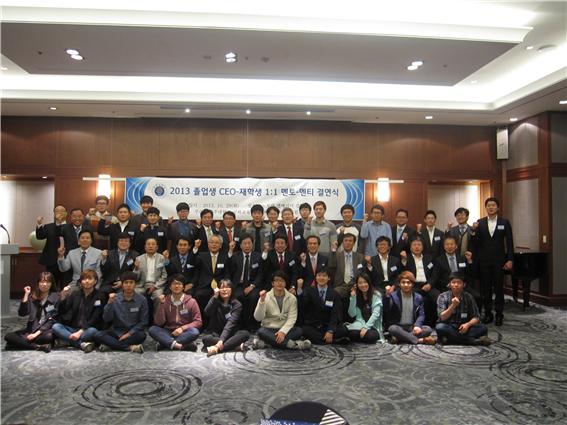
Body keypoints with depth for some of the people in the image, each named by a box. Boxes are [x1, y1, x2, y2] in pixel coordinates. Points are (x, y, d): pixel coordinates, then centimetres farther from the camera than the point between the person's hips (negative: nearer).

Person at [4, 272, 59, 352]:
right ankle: (39, 346, -25)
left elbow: (53, 319, -7)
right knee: (8, 336, -18)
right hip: (31, 329, 5)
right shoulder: (33, 296, 8)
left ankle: (22, 343, -20)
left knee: (49, 336, -38)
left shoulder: (56, 297, -3)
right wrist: (26, 295, -9)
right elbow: (22, 314, -5)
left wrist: (37, 333, -16)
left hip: (47, 329, -4)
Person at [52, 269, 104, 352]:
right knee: (56, 327, -23)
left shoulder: (99, 296, -4)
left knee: (92, 331, -35)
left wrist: (80, 332, -21)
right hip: (72, 329, 4)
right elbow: (61, 313, 2)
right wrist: (63, 298, -13)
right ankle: (82, 344, -35)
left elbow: (95, 319, -11)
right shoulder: (75, 294, 8)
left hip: (87, 329, -4)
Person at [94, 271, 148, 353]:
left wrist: (129, 333, -13)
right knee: (98, 335, -25)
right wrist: (110, 303, -20)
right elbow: (107, 319, -8)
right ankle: (130, 347, -27)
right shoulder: (115, 298, -2)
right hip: (116, 332, 2)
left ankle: (111, 344, -22)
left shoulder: (142, 300, -5)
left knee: (141, 335, -33)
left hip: (133, 332, -1)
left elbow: (143, 322, -3)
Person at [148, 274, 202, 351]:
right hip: (168, 333, 2)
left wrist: (182, 328, -17)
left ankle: (164, 343, -26)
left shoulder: (191, 301, -3)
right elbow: (159, 323, -6)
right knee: (152, 329, -24)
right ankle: (182, 346, -36)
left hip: (184, 333, -1)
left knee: (194, 332, -32)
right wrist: (161, 304, -16)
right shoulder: (165, 301, 1)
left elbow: (198, 321, -4)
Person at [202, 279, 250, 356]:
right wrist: (215, 296, -23)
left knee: (245, 333, -29)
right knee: (206, 338, -32)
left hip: (229, 333, -1)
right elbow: (207, 313, -16)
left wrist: (221, 339, -34)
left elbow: (231, 323, -20)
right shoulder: (215, 301, 4)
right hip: (215, 333, 1)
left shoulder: (237, 304, -6)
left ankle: (217, 348, -39)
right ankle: (237, 346, -32)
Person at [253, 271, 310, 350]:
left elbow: (292, 318, -9)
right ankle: (292, 344, -33)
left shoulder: (292, 298, -1)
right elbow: (258, 318, -12)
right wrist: (262, 301, -25)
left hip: (284, 329, 1)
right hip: (268, 329, -1)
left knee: (298, 330, -27)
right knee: (261, 331, -33)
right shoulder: (266, 297, -4)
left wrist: (283, 331, -25)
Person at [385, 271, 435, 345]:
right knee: (392, 329, -35)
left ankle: (399, 338, -29)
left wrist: (417, 326, -19)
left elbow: (421, 315, 1)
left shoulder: (418, 297, 7)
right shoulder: (393, 296, -3)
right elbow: (386, 311, -16)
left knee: (428, 329, -23)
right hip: (398, 327, -3)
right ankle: (421, 340, -33)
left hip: (413, 327, 3)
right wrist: (387, 296, -28)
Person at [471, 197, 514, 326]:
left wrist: (510, 260, -7)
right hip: (484, 261, 1)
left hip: (499, 260, -1)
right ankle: (487, 314, 16)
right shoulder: (480, 223, 5)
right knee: (485, 288, 6)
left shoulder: (505, 223, 2)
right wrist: (474, 231, -15)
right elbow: (476, 243, 2)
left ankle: (499, 315, 12)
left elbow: (509, 242, 0)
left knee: (499, 288, 3)